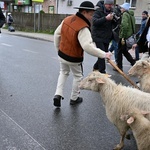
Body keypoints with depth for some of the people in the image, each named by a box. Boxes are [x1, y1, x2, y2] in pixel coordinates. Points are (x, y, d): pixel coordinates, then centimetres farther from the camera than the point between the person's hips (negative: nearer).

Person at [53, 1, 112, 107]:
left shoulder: (67, 19, -5)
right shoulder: (83, 28, -28)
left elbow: (57, 34, 6)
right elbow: (87, 46, -39)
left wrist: (58, 48, 19)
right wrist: (104, 54, -34)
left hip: (62, 54, 6)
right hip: (74, 58, -6)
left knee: (63, 73, 27)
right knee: (78, 76, 18)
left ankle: (58, 94, 14)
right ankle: (74, 98, 31)